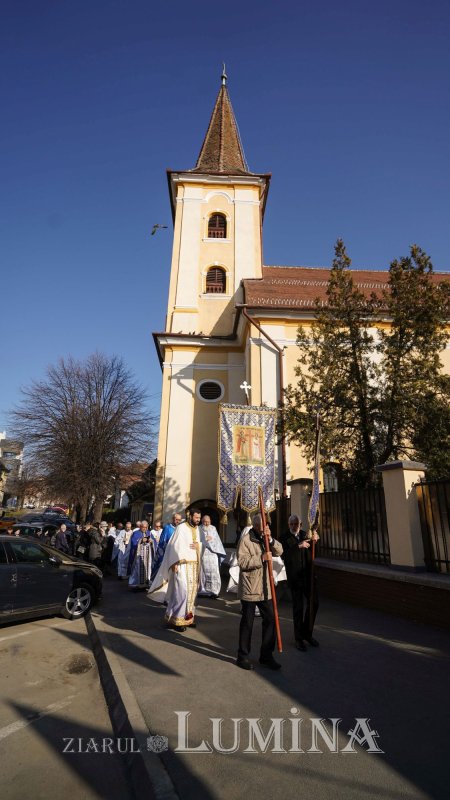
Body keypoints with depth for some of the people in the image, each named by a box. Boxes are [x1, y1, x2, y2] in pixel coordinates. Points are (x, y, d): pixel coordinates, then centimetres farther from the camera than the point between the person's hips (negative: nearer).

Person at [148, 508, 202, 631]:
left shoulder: (197, 529, 10)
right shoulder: (181, 527, -10)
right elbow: (175, 546, -14)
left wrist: (198, 545, -5)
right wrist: (176, 563, -19)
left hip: (194, 564, 7)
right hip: (183, 564, -7)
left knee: (192, 591, 9)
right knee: (181, 591, -9)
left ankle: (188, 617, 20)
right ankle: (176, 619, 3)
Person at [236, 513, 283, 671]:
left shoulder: (266, 538, 8)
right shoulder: (245, 539, -13)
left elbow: (279, 551, -2)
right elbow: (242, 562, -20)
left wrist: (270, 539, -17)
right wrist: (262, 558, -27)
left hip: (265, 588, 6)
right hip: (249, 589, -6)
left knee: (270, 619, 9)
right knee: (247, 622, 7)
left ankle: (266, 655, 25)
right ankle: (242, 656, 23)